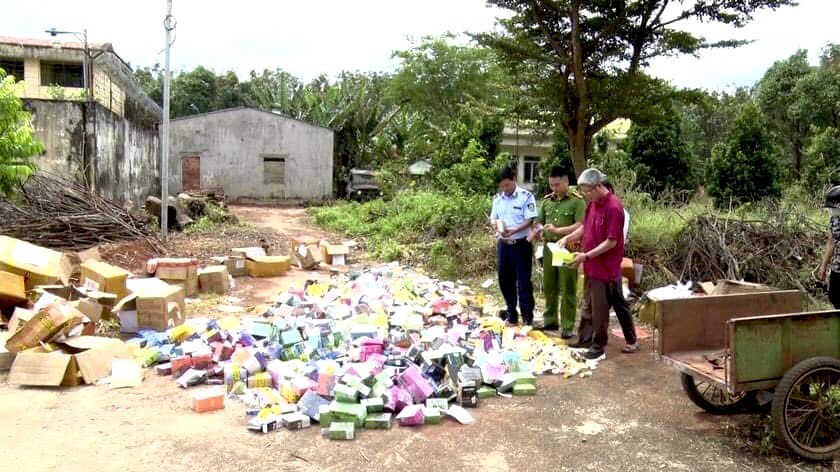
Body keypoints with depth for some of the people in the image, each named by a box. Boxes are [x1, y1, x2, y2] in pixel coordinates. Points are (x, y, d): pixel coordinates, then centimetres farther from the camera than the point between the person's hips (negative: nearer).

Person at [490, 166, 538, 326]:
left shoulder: (526, 196, -9)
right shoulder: (498, 198, 8)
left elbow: (529, 220, -13)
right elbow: (493, 218, 12)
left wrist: (513, 231, -26)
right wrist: (498, 226, -11)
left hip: (521, 244, -6)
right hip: (503, 244, 6)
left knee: (523, 281, -1)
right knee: (505, 280, 11)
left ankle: (527, 316, 7)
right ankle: (511, 313, 24)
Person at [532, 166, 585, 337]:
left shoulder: (577, 201, -6)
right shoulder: (546, 201, 11)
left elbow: (580, 226, -15)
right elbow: (540, 222, 16)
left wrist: (558, 230, -24)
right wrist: (539, 230, -7)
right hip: (549, 248, 6)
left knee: (567, 290, 1)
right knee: (549, 287, 13)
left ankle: (567, 326, 8)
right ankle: (550, 320, 26)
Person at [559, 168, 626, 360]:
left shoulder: (613, 207, -22)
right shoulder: (592, 203, 5)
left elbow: (611, 242, -22)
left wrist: (586, 256, -22)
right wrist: (568, 238, 3)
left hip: (605, 268, -9)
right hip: (591, 265, 9)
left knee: (600, 308, 4)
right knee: (588, 305, 19)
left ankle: (599, 345, 16)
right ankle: (584, 338, 32)